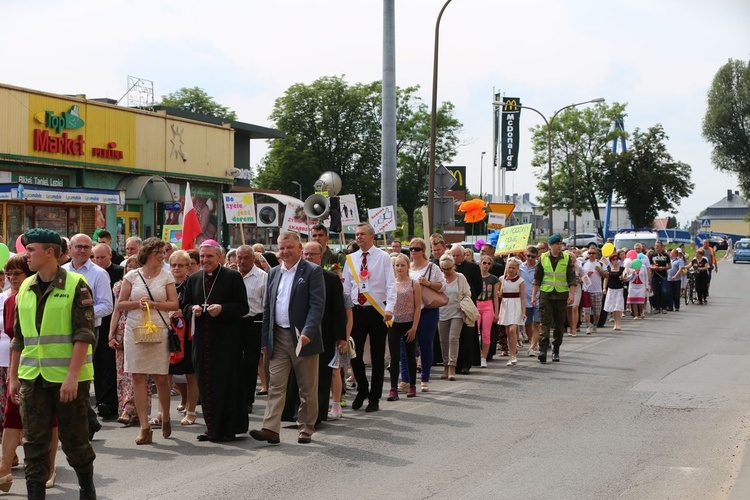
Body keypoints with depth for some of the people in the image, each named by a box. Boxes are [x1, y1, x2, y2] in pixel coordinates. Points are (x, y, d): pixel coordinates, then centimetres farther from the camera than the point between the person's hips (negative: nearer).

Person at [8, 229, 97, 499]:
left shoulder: (75, 285, -7)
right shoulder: (26, 288, 10)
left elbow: (84, 334, -12)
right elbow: (18, 337, 16)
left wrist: (72, 376, -19)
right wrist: (13, 377, 13)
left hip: (69, 377, -5)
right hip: (33, 377, 5)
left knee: (74, 440, 6)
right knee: (34, 441, 3)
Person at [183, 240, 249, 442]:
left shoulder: (233, 277, -1)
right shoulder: (193, 279, 13)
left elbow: (243, 307, -4)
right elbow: (185, 307, 17)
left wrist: (222, 309, -19)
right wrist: (192, 309, -5)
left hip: (226, 340, -5)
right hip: (202, 340, 5)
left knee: (224, 383, -5)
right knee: (205, 384, 5)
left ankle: (226, 429, 1)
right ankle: (212, 427, 14)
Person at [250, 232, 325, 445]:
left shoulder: (313, 271, -4)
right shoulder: (274, 273, 14)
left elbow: (317, 305, -12)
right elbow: (267, 308, 15)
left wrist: (308, 332, -24)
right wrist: (265, 339, 10)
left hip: (302, 338, -5)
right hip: (278, 338, 5)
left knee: (307, 388, 5)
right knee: (276, 385, -2)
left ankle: (306, 430, 14)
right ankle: (270, 429, -7)